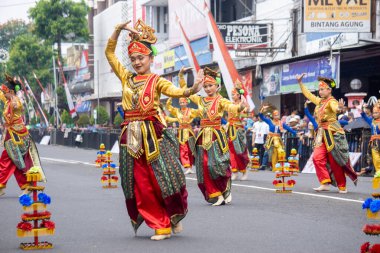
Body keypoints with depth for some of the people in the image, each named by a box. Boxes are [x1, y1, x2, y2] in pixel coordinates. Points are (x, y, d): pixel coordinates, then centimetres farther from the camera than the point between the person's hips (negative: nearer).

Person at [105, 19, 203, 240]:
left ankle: (175, 217, 21)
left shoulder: (156, 80, 0)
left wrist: (190, 91, -39)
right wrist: (119, 30, 6)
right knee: (141, 184, 1)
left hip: (154, 133, -4)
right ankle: (161, 226, 8)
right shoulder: (126, 78, 12)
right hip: (132, 136, 4)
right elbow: (109, 53, 15)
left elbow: (173, 91, -18)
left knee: (163, 177, -3)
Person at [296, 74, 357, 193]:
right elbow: (308, 94, 29)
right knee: (317, 157, -7)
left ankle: (342, 187, 8)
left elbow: (335, 107, -36)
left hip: (332, 133, -8)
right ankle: (325, 183, -8)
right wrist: (300, 83, 29)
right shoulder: (319, 101, 14)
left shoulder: (331, 101, -12)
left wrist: (339, 108, -59)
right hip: (322, 133, 8)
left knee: (335, 161, -3)